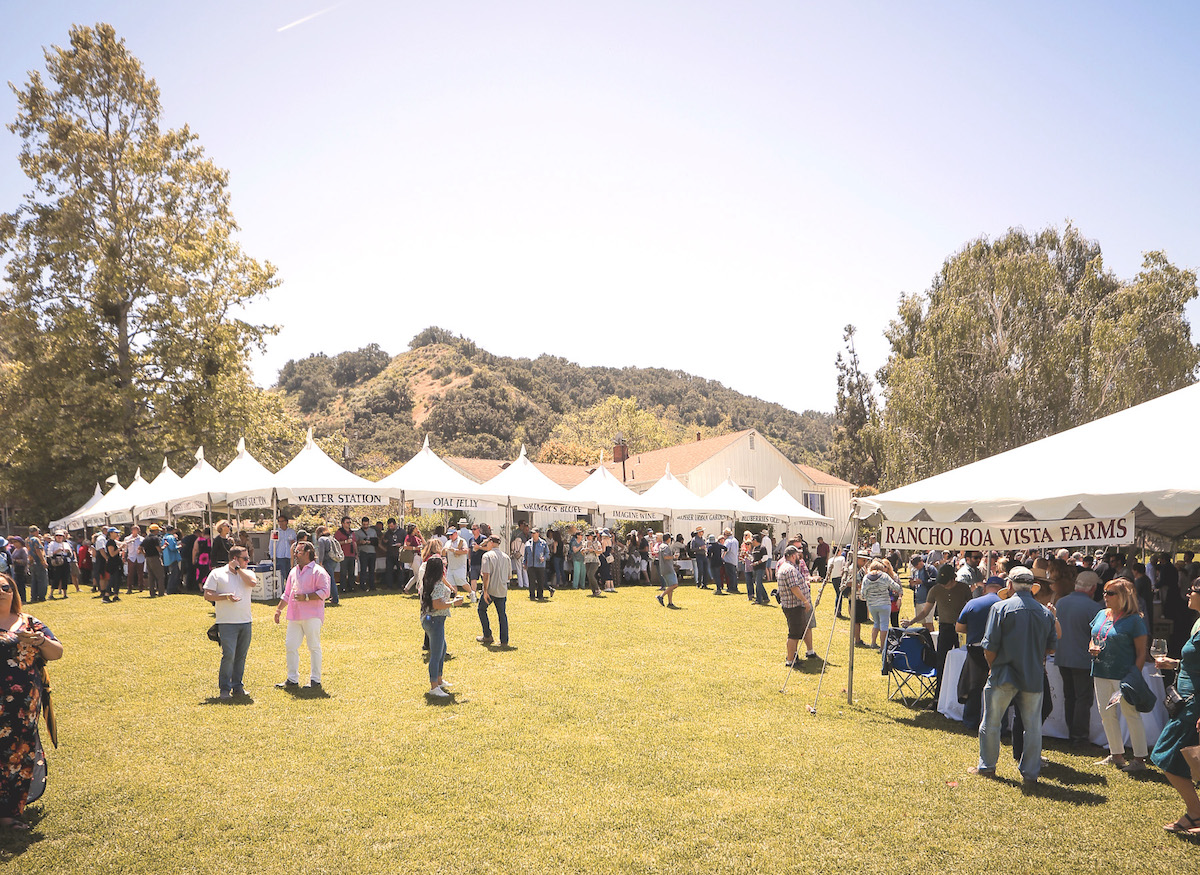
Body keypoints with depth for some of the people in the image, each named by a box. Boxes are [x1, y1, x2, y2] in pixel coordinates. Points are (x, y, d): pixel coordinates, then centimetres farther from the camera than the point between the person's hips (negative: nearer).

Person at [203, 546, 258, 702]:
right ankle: (224, 689, -2)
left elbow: (252, 582, -10)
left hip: (245, 622, 4)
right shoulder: (216, 573, 4)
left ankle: (237, 686, 19)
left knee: (241, 656, 9)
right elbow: (207, 595, -1)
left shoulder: (247, 573, 13)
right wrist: (226, 596, -13)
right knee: (228, 655, -11)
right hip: (227, 623, -4)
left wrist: (238, 569, -3)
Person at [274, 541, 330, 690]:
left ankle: (315, 680, 6)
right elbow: (287, 593, 26)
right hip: (294, 616, 7)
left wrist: (306, 597, -19)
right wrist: (279, 609, 18)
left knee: (314, 647, -1)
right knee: (291, 646, 4)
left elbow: (324, 592, -13)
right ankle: (292, 679, 14)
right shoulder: (293, 572, 18)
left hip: (312, 616, -7)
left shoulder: (318, 571, -5)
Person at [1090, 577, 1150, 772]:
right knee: (1106, 713, 11)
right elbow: (1093, 638, 22)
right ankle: (1116, 755, 23)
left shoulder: (1134, 620, -9)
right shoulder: (1101, 615, 10)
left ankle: (1139, 759, 9)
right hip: (1101, 674, 7)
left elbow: (1141, 653, -10)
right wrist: (1091, 648, -1)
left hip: (1124, 675, -7)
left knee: (1131, 714, 0)